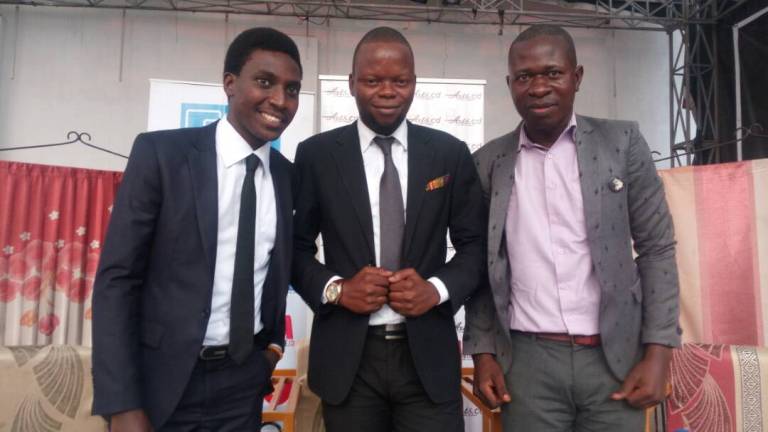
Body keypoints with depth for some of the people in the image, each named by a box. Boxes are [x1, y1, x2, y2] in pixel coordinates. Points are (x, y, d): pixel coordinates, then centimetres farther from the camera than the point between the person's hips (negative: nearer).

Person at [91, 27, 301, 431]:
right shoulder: (160, 153, -10)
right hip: (163, 378, -3)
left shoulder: (287, 175, 3)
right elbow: (116, 278, -12)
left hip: (245, 381, 4)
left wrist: (275, 338, 8)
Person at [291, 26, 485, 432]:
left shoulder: (450, 153, 2)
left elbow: (475, 243, 6)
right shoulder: (315, 154, 0)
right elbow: (296, 246, 4)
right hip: (347, 357, 0)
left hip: (427, 355, 1)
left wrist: (438, 289, -11)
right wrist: (335, 288, -13)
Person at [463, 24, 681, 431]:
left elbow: (657, 249, 0)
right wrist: (483, 352, 1)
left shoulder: (621, 142, 0)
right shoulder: (488, 162, 3)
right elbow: (481, 265, 6)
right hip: (526, 361, 1)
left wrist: (658, 351, -6)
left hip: (615, 357, 0)